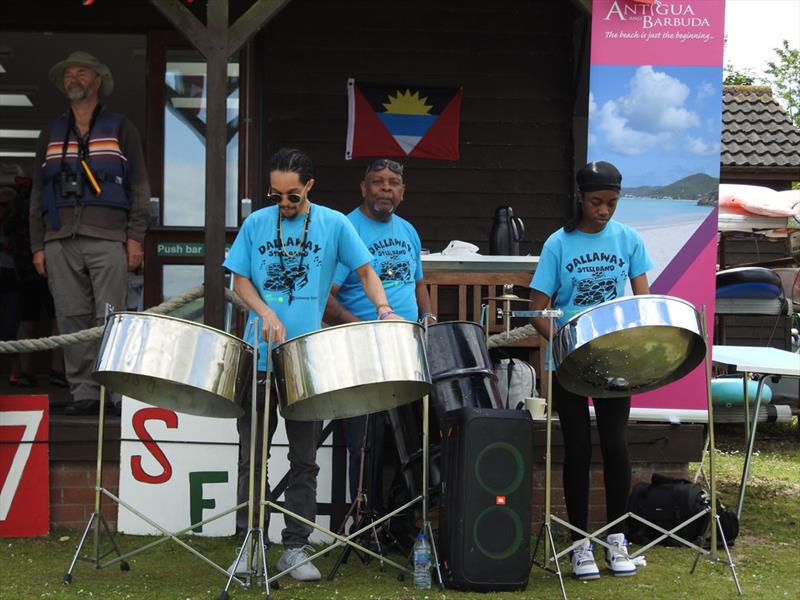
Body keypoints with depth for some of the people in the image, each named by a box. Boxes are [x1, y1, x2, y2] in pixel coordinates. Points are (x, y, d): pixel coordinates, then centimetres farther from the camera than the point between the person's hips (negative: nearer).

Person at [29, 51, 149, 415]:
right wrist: (37, 245, 10)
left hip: (107, 238, -3)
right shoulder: (51, 135, 20)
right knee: (72, 318, -2)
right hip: (60, 240, 3)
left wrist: (135, 237, -4)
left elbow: (139, 187, 7)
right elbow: (37, 193, 19)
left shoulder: (120, 129, 12)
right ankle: (83, 393, 1)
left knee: (109, 318, -9)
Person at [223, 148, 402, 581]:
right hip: (259, 358, 1)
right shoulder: (256, 224, 4)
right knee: (251, 457, 6)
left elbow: (365, 271, 5)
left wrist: (383, 310, -13)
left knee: (304, 461, 5)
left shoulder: (334, 224, 1)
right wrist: (266, 314, -11)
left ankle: (295, 547, 13)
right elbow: (240, 280, 7)